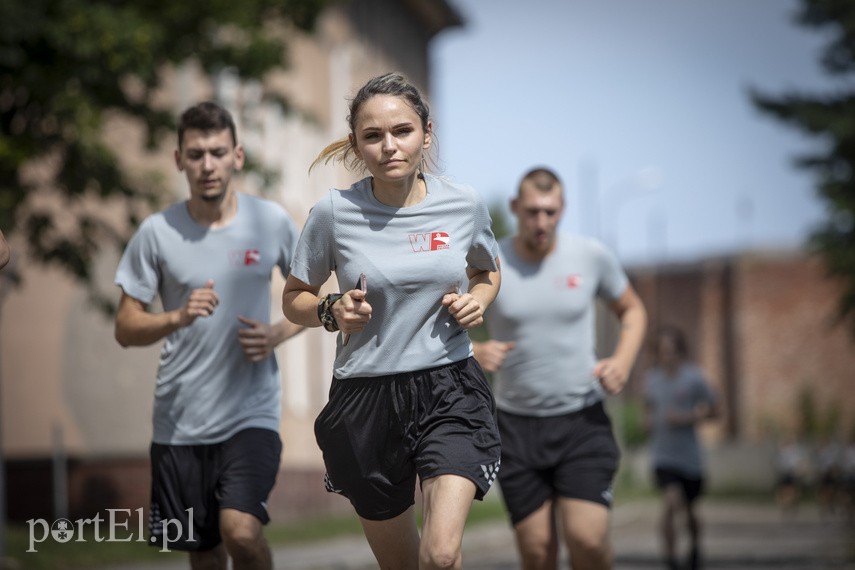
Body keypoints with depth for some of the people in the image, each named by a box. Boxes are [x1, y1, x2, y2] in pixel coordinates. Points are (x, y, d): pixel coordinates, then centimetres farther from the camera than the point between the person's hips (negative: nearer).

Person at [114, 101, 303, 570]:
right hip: (178, 421, 1)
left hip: (251, 412, -1)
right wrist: (178, 317, -19)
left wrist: (278, 334, -8)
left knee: (241, 532, -22)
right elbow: (126, 329, 0)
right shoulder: (157, 233, -2)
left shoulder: (271, 222, 0)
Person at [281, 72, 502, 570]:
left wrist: (477, 301, -2)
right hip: (365, 399, 0)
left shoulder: (464, 204, -1)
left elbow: (487, 271, 20)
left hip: (449, 390, 0)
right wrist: (332, 312, -13)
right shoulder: (334, 212, -6)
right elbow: (294, 299, 7)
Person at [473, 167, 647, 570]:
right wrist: (475, 353, -19)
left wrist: (623, 360, -4)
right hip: (517, 426, 0)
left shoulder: (592, 257, -1)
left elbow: (632, 310, 15)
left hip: (583, 420, 0)